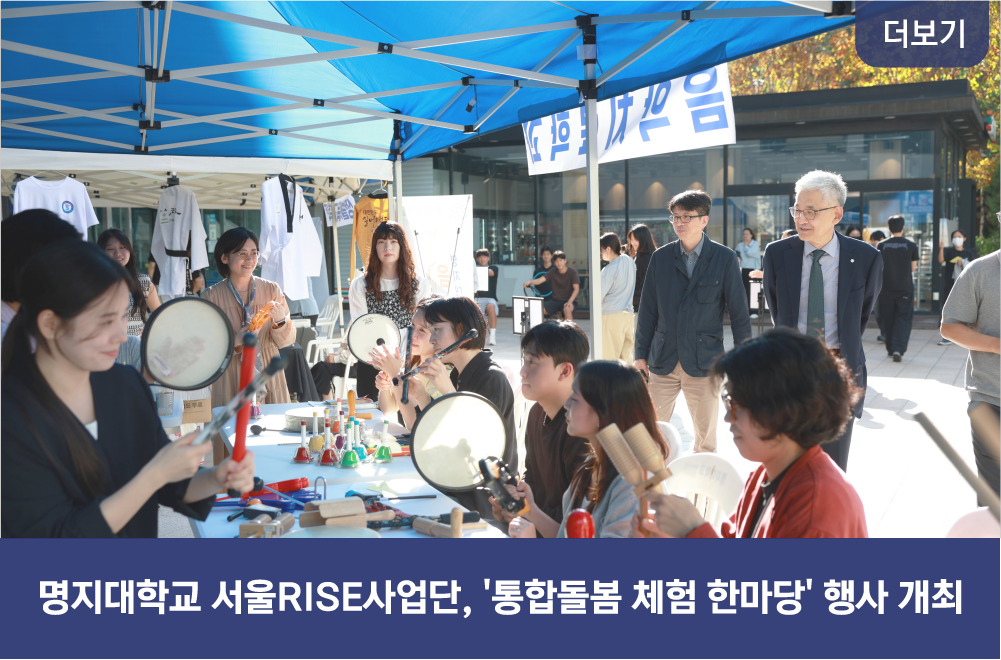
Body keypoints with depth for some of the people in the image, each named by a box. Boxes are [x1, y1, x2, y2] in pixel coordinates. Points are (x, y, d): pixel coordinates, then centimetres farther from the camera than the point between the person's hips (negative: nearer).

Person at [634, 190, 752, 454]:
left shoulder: (725, 258, -1)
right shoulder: (661, 257, 5)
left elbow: (739, 312, 0)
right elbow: (647, 309, 8)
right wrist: (641, 354, 6)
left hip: (704, 362, -2)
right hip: (663, 362, 2)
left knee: (706, 438, 8)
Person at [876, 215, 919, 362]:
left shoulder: (882, 246, -3)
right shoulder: (911, 246, -4)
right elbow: (913, 268, 0)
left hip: (887, 288, 1)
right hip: (905, 288, -1)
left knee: (888, 319, 11)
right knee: (903, 318, 2)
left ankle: (890, 349, 19)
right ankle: (898, 349, -13)